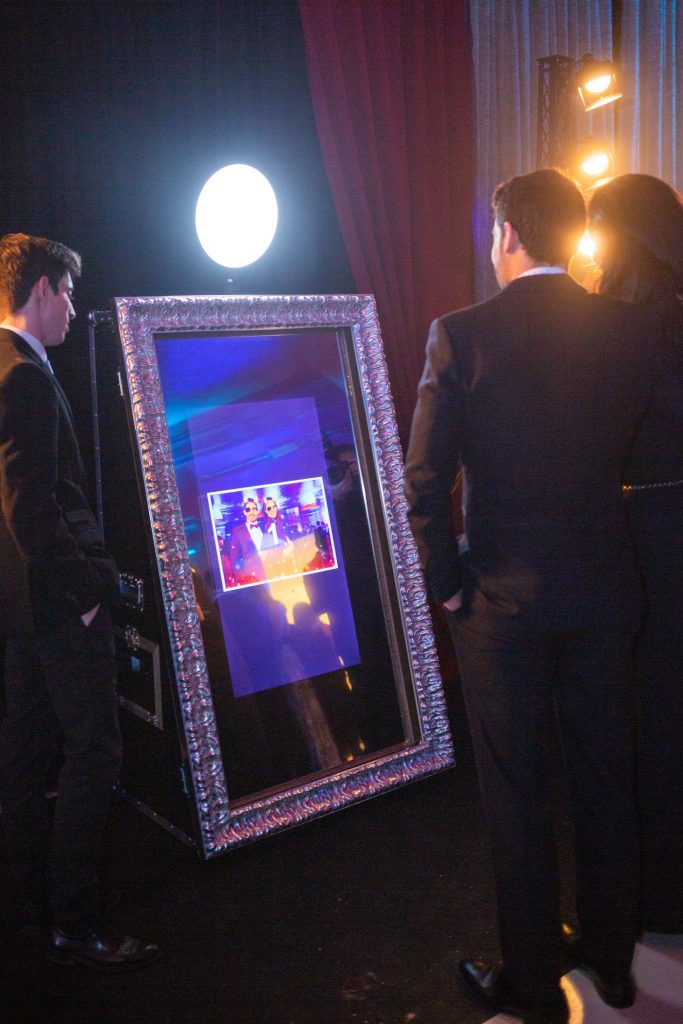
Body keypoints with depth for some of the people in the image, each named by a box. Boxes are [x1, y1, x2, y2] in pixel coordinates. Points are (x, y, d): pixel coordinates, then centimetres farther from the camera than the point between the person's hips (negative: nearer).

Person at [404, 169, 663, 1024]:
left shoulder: (461, 335, -12)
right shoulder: (634, 331, -2)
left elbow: (425, 484, -12)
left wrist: (446, 586, -3)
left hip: (503, 593, -3)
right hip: (605, 587, 4)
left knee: (517, 792, 10)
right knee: (605, 776, 18)